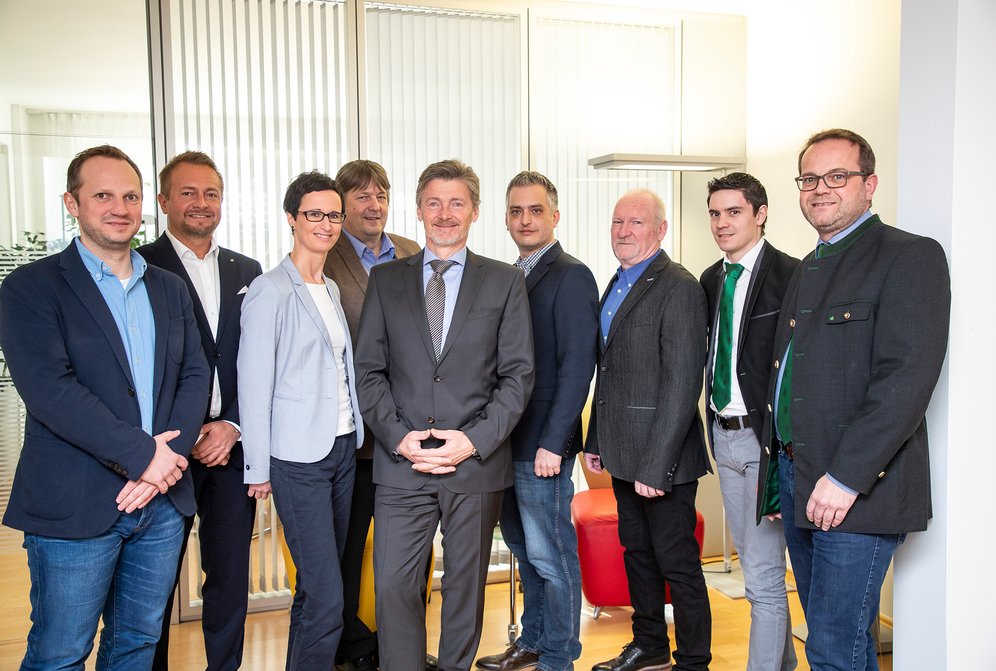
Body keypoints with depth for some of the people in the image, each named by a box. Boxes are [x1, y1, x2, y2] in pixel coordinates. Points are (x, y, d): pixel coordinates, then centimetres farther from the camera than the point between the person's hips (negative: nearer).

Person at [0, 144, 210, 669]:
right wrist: (144, 455, -19)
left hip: (162, 498, 5)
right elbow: (49, 389, -17)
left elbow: (194, 376, 5)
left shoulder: (170, 290, 12)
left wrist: (171, 454, -12)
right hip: (74, 507, -4)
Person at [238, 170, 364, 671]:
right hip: (298, 458, -7)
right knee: (327, 596, -7)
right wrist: (258, 468, -9)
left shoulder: (331, 290, 14)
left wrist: (355, 432, 11)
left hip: (342, 446, 7)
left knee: (318, 585, 15)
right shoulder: (270, 290, -10)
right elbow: (254, 384, -10)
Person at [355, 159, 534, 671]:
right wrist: (399, 437, -8)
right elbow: (369, 370, 5)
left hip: (477, 463, 0)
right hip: (401, 463, 1)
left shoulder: (505, 282, 4)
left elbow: (517, 374, 0)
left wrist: (474, 439, -11)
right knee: (394, 585, -2)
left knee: (466, 586, 11)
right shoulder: (385, 280, 8)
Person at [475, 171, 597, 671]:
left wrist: (553, 443, -19)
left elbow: (577, 365, -16)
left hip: (542, 444, -8)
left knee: (550, 554, 3)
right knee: (525, 548, 18)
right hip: (506, 441, 8)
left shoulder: (571, 276, -10)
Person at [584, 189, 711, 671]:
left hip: (661, 456, -9)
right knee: (637, 552, 20)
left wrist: (655, 465, -23)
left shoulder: (679, 288, -15)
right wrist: (596, 440, 14)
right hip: (623, 453, 9)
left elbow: (682, 383, -20)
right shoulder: (617, 286, 13)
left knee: (677, 562, 3)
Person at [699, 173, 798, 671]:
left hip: (766, 438, -8)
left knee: (762, 575, -2)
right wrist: (714, 425, 9)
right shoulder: (711, 279, 11)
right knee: (756, 564, 20)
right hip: (725, 435, 8)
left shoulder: (790, 275, -13)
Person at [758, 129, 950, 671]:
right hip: (795, 476, 8)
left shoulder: (910, 257, -9)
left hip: (856, 489, -8)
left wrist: (845, 477, -22)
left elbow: (907, 379, -20)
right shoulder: (806, 270, 18)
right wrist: (777, 463, 11)